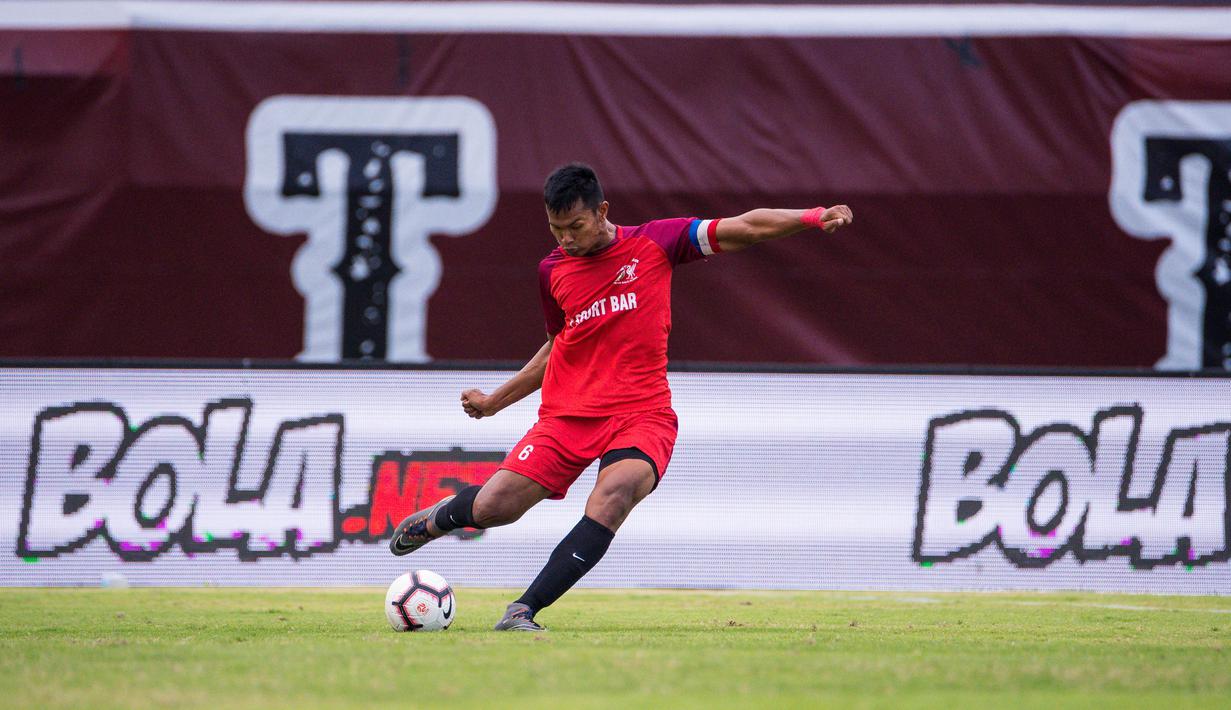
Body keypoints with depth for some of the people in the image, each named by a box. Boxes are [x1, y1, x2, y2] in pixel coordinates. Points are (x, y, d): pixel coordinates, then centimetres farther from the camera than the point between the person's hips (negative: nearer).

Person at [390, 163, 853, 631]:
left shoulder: (654, 243, 0)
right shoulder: (552, 270, 9)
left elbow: (744, 229, -2)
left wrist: (811, 218, -17)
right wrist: (493, 402, 24)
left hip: (641, 415, -3)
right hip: (567, 413, 3)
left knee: (613, 494, -33)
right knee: (493, 508, -9)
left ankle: (523, 611, -32)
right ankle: (440, 517, 30)